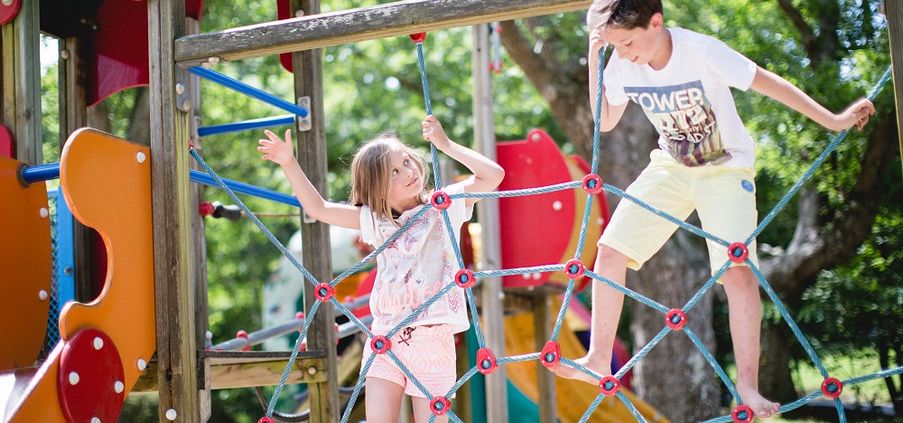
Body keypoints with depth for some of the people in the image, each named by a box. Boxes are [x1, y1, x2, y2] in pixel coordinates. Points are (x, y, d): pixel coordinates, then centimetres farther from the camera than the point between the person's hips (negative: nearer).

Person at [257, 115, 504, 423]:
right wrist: (289, 164, 3)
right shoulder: (375, 220, 10)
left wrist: (445, 144, -9)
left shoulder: (445, 206, 2)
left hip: (433, 341, -3)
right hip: (385, 339, 3)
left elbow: (493, 175, -9)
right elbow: (318, 208, 11)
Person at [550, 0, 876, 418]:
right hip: (670, 168, 4)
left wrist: (833, 121, -20)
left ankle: (747, 384, -11)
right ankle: (599, 360, 4)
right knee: (611, 249, -7)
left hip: (726, 169, -4)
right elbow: (605, 122, 1)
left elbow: (771, 83, -19)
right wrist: (594, 63, -12)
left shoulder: (702, 51, -27)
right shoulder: (621, 63, -13)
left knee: (737, 269, -20)